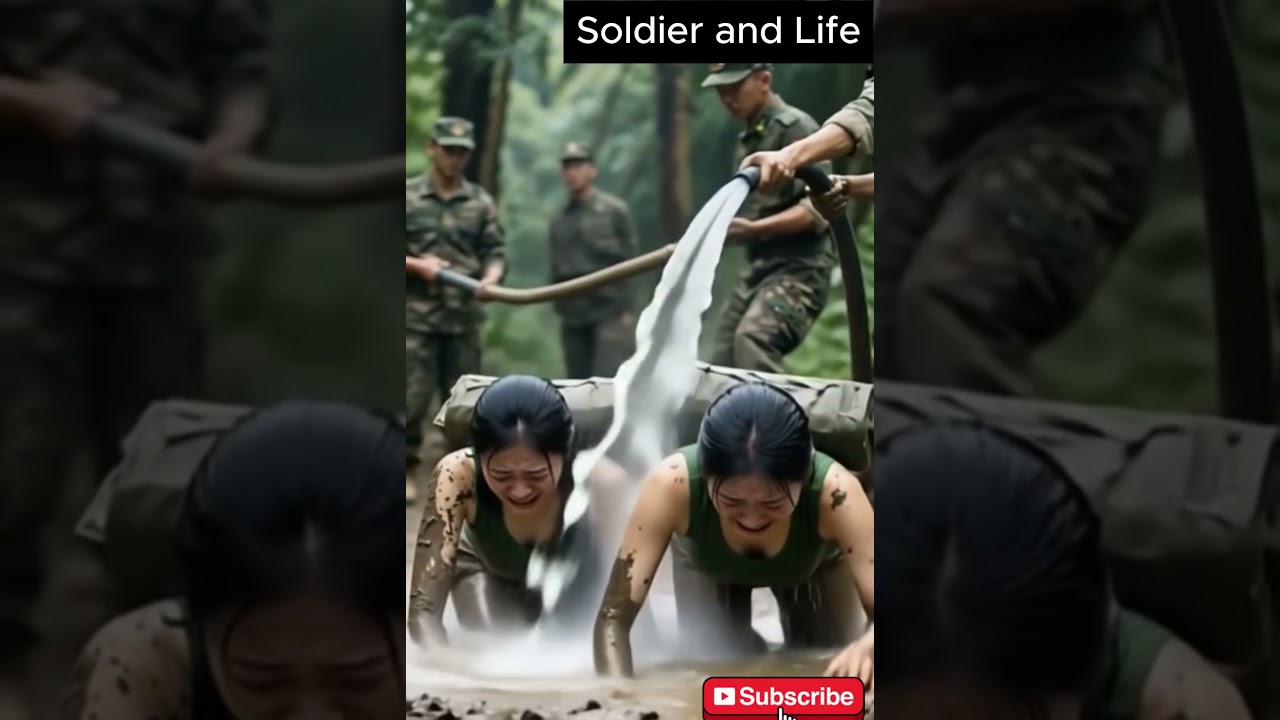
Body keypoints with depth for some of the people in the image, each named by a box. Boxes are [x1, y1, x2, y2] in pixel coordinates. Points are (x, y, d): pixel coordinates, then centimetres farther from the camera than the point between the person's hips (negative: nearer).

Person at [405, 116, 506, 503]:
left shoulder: (481, 202, 7)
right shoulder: (408, 197, 1)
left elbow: (496, 251, 5)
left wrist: (491, 278, -16)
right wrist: (418, 265, -13)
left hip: (465, 316, 2)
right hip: (417, 316, -2)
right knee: (413, 397, -2)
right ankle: (406, 470, 9)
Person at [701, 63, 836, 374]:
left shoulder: (796, 127, -8)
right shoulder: (745, 140, 18)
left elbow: (818, 210, -17)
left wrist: (754, 230, -28)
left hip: (799, 268, -9)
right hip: (757, 267, 9)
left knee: (752, 339, -30)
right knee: (721, 367, 3)